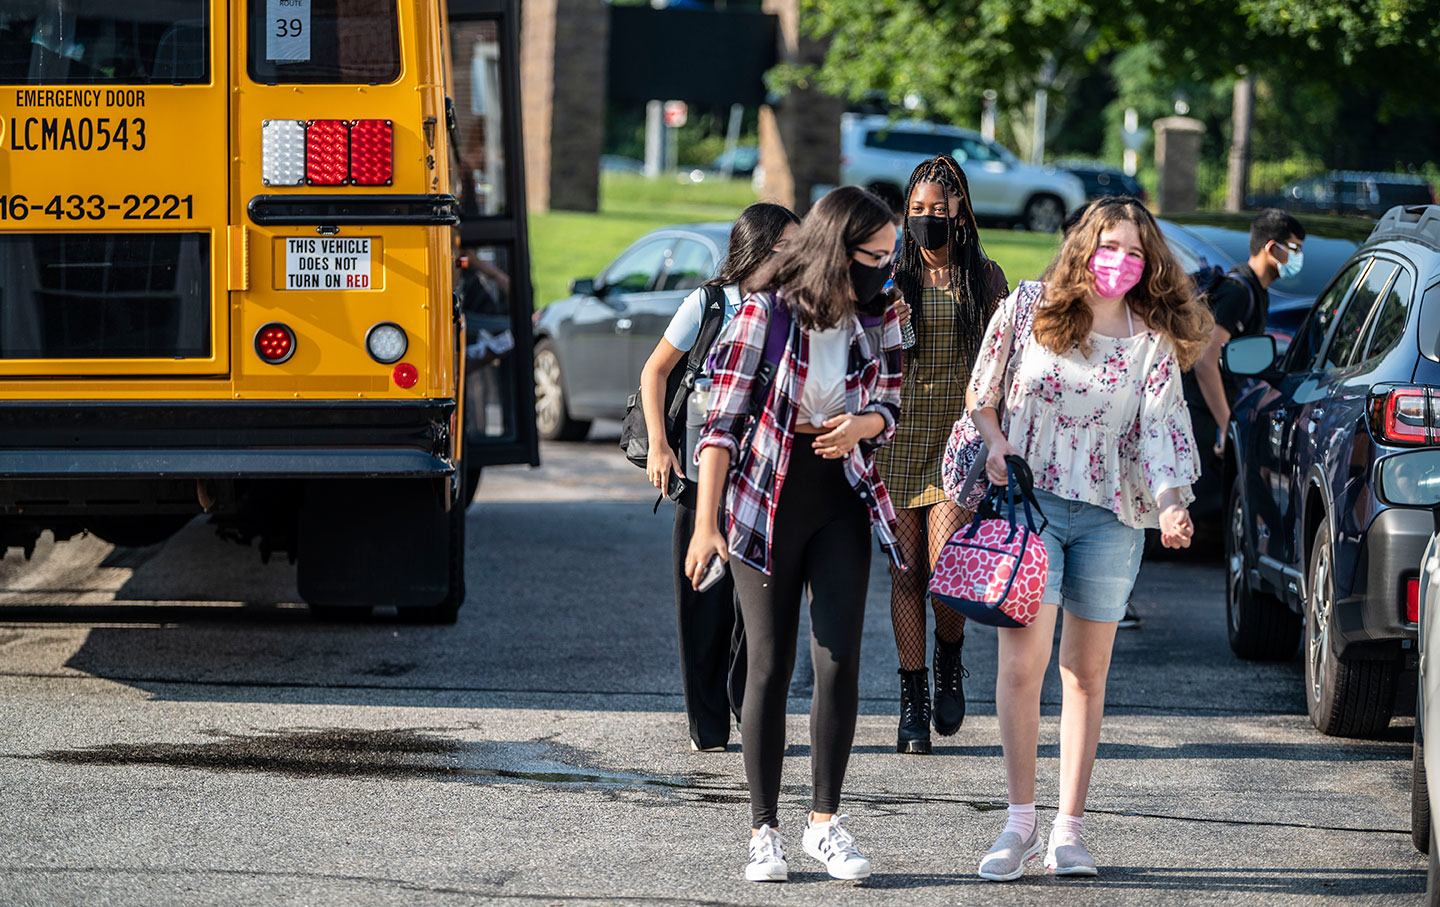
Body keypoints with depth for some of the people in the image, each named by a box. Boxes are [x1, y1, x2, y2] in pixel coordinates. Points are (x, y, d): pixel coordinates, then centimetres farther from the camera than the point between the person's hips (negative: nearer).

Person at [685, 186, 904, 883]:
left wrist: (859, 426, -13)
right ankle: (764, 831, 7)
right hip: (767, 502, -3)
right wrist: (705, 523, -14)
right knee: (769, 666, 0)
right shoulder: (767, 311, -11)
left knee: (839, 663, -4)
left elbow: (887, 408, 13)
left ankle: (825, 821, 7)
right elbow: (723, 420, -10)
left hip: (842, 501, 3)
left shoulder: (879, 316, 2)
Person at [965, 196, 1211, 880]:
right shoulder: (1026, 309, 5)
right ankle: (1020, 820, -2)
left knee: (1086, 672, 4)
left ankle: (1068, 830, 10)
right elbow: (982, 393, 13)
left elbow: (1161, 427, -3)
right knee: (1022, 662, -11)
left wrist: (1172, 504, -19)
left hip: (1111, 516, 1)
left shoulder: (1153, 342, 6)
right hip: (1028, 502, -1)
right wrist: (995, 441, -7)